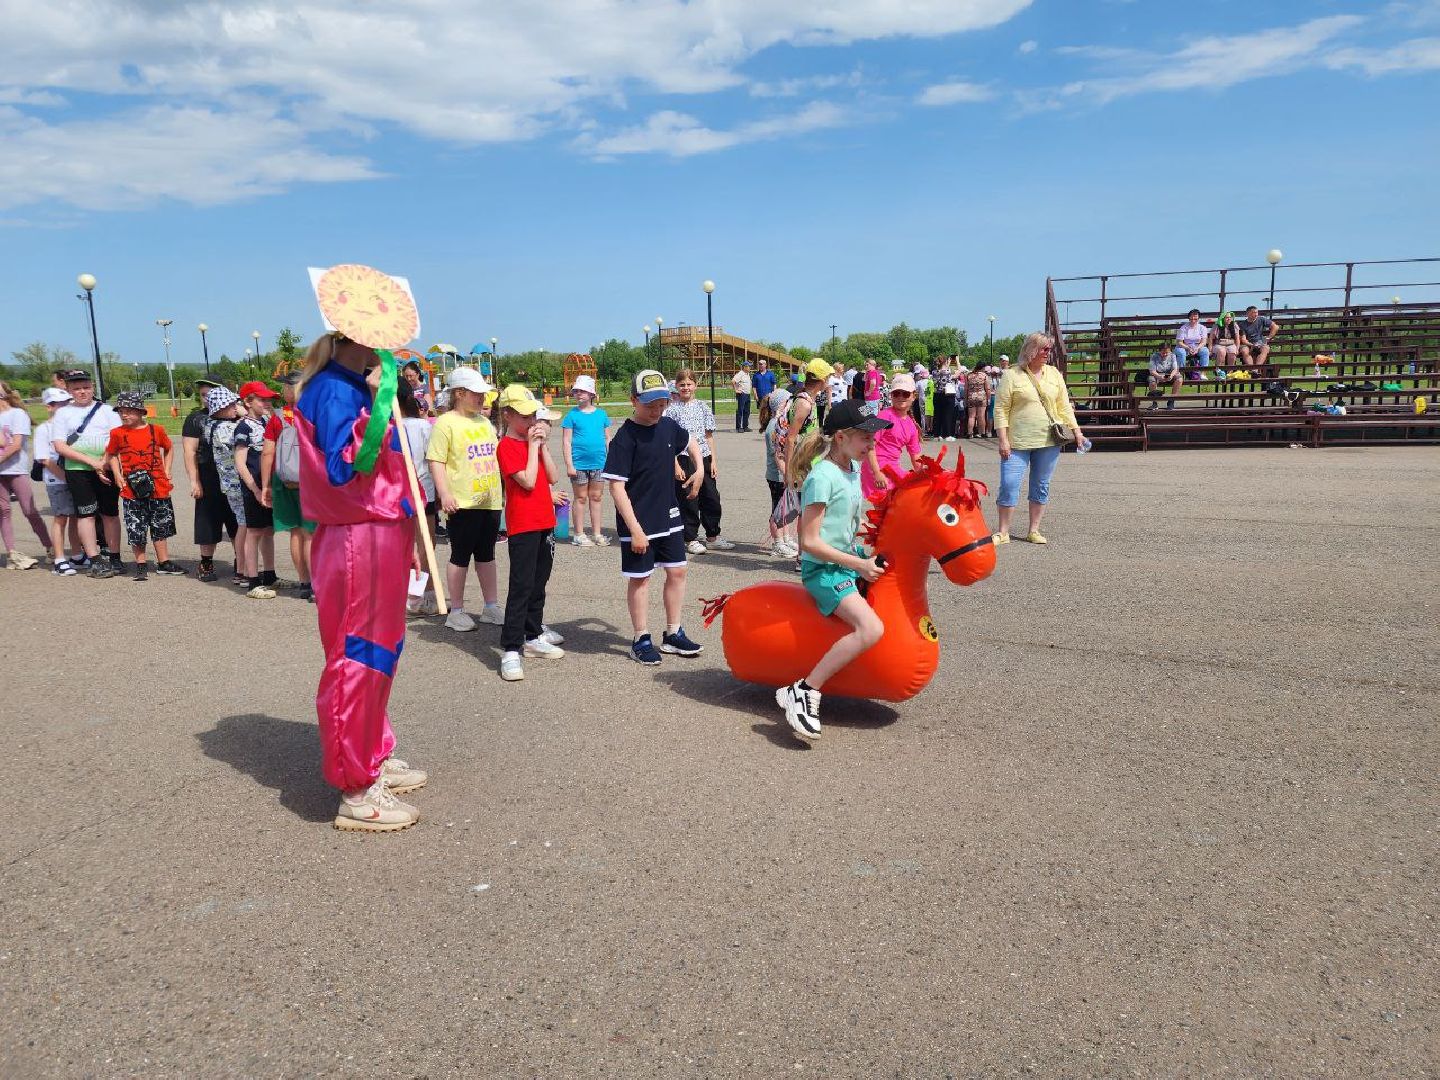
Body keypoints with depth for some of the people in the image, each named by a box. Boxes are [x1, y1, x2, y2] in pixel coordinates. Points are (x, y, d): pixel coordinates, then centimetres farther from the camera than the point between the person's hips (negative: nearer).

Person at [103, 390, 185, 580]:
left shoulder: (156, 430, -1)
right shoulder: (118, 433, -2)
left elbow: (168, 449, 16)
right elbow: (112, 455, 11)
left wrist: (166, 471, 8)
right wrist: (118, 476, 0)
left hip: (158, 488, 1)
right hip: (132, 492, -1)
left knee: (161, 528, 13)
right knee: (136, 531, 2)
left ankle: (164, 563, 24)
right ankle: (140, 566, 14)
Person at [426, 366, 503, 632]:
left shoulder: (484, 422, 14)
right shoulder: (446, 423, -9)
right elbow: (436, 462, -13)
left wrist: (503, 488, 22)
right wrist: (444, 494, -22)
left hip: (490, 500, 7)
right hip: (463, 503, -7)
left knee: (486, 555, 14)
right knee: (460, 557, 3)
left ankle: (491, 607, 23)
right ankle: (456, 612, 14)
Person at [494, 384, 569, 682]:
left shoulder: (534, 442, 14)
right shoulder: (507, 446, -10)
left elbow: (552, 476, 5)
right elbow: (528, 481, -20)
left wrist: (542, 445, -3)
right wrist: (533, 445, -13)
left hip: (544, 521, 8)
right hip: (522, 525, -8)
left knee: (539, 582, 16)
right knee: (521, 585, -11)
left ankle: (533, 635, 29)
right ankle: (510, 650, -10)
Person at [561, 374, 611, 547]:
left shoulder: (601, 414, 5)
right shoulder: (572, 415, -3)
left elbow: (608, 439, 10)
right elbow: (566, 442, -5)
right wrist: (569, 464, -11)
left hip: (599, 463, 3)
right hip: (579, 463, -3)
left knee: (596, 497, 11)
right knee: (581, 498, 5)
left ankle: (597, 533, 20)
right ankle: (579, 534, 13)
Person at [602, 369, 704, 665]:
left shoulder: (668, 427, 2)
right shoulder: (624, 438, -17)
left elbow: (690, 442, 26)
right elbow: (616, 487, -20)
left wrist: (699, 469, 10)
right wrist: (635, 530, -22)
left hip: (669, 517, 7)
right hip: (638, 523, -6)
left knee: (677, 572, 11)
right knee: (640, 578, 4)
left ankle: (673, 634, 25)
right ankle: (641, 640, 17)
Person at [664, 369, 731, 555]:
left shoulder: (702, 406, 8)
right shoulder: (672, 409, -3)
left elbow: (709, 435, 11)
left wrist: (713, 461, 5)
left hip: (704, 458, 4)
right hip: (683, 459, -4)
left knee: (712, 498, 7)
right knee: (688, 499, 2)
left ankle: (713, 537, 22)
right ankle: (691, 539, 14)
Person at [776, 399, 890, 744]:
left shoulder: (853, 469, 8)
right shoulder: (822, 477, -19)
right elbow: (810, 541, -20)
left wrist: (869, 557, 13)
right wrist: (858, 565, -18)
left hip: (851, 562, 10)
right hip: (824, 569, -10)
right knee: (871, 628, -26)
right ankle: (803, 693, -21)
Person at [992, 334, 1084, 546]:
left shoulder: (1054, 374, 10)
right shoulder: (1012, 375, -3)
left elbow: (1064, 406, 15)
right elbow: (1001, 409, -5)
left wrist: (1076, 430, 7)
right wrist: (1003, 439, -11)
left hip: (1048, 441, 4)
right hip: (1018, 441, -4)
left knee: (1041, 486, 8)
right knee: (1009, 485, -7)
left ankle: (1034, 530, 18)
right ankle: (1002, 532, 4)